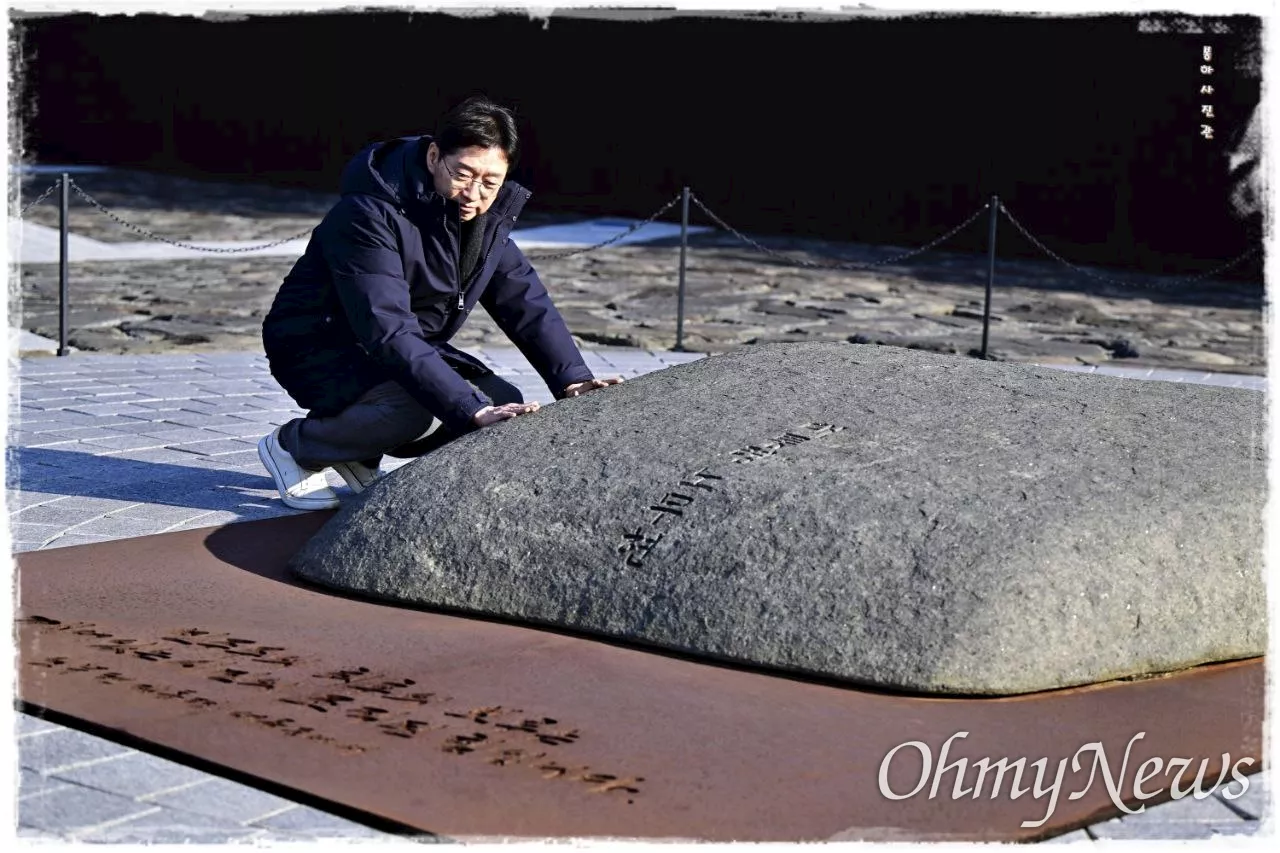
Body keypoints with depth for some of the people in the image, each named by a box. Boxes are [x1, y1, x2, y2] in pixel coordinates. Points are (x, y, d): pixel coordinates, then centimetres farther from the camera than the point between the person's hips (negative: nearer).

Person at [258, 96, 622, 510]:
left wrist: (573, 381, -21)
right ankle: (292, 445, -7)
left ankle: (358, 456, 9)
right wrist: (472, 410, -44)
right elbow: (388, 333, -37)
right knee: (418, 410, -34)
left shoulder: (486, 217, -5)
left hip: (410, 348, 8)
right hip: (316, 349, -8)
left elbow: (527, 303, -3)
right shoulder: (371, 215, -30)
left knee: (505, 404, -8)